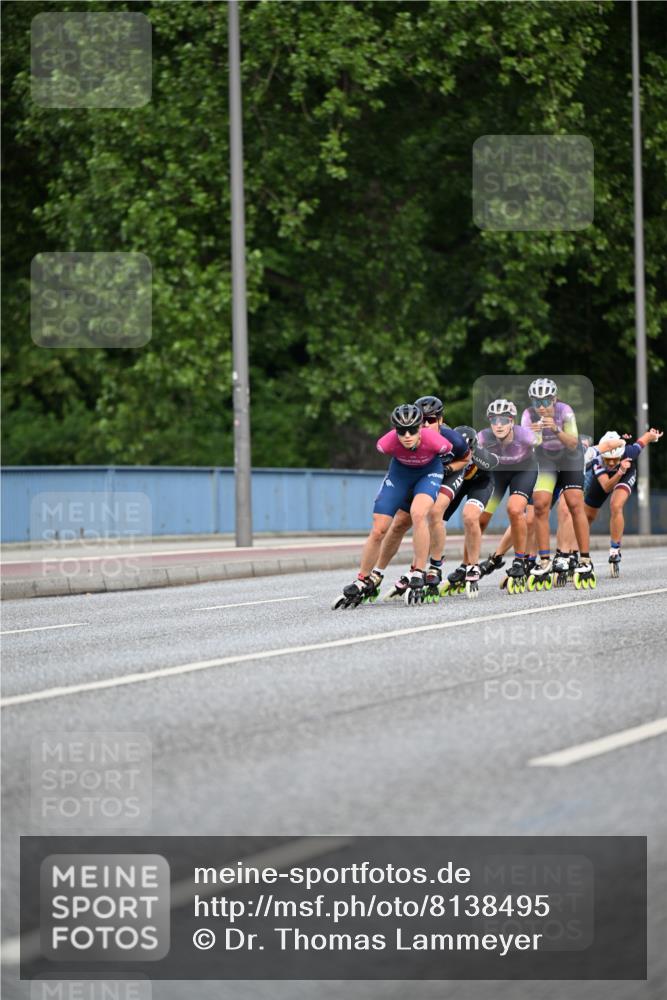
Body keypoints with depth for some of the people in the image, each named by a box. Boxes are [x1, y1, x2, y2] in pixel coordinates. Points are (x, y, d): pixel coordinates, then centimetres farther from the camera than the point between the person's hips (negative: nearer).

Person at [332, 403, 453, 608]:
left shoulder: (434, 441, -36)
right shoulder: (388, 443, -32)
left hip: (429, 471, -2)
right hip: (400, 471, 2)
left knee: (418, 514, -32)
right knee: (378, 530, -3)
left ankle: (418, 577, -21)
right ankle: (363, 582, 17)